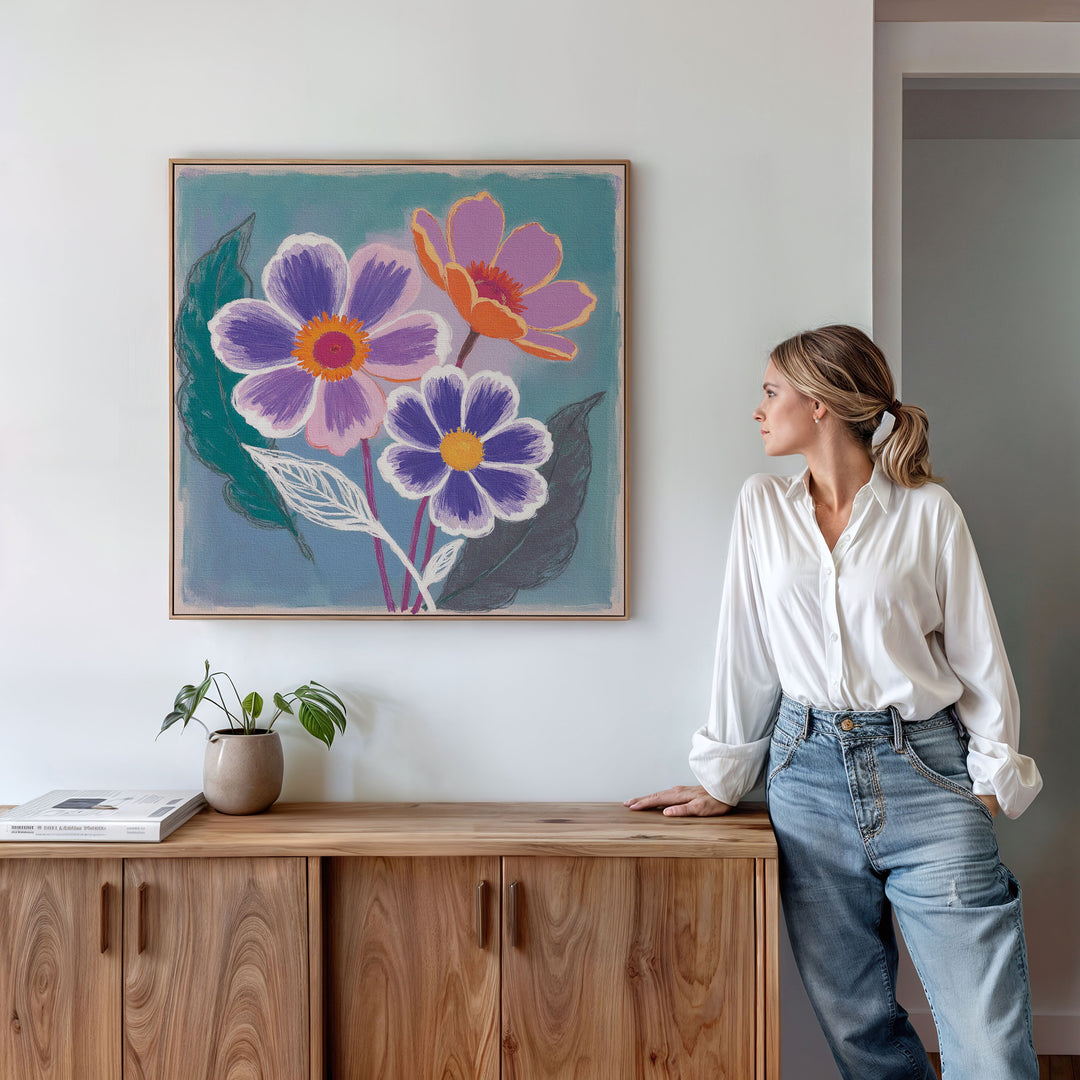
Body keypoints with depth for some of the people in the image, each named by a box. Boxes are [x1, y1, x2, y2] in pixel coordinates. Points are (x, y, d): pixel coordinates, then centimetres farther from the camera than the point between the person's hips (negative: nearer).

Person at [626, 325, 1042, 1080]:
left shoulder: (928, 510, 0)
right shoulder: (762, 506, 8)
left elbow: (978, 654, 3)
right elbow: (746, 649, 8)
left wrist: (994, 777, -3)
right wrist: (724, 779, 9)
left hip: (923, 771, -2)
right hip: (809, 771, 3)